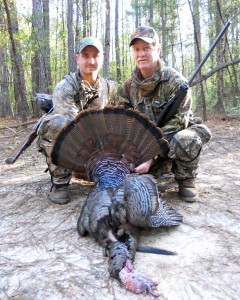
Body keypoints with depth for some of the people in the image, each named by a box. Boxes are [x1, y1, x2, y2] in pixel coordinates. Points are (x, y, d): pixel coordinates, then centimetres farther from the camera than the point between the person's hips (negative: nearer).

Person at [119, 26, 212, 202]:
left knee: (185, 141, -39)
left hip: (177, 134, -4)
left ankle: (186, 179, -8)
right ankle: (163, 167, 11)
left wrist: (152, 157, -32)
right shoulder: (128, 87, -1)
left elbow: (176, 123, -24)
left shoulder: (175, 81, -17)